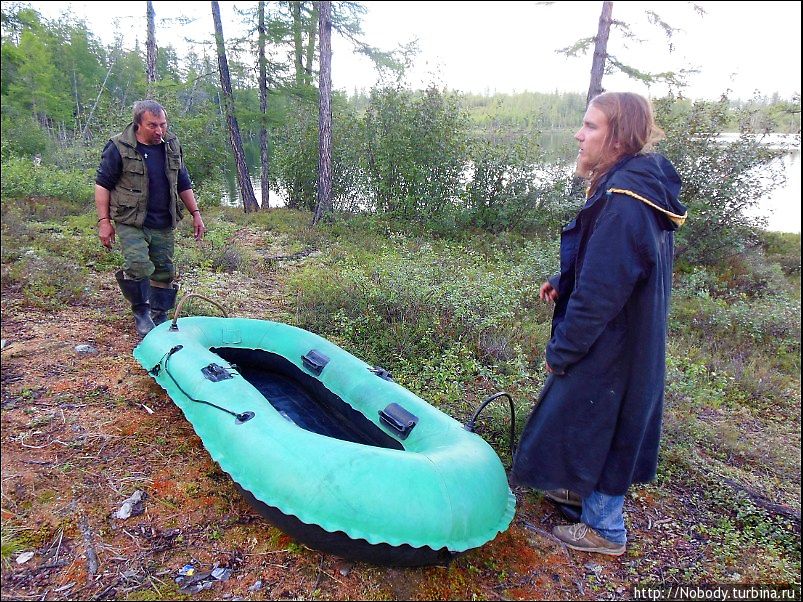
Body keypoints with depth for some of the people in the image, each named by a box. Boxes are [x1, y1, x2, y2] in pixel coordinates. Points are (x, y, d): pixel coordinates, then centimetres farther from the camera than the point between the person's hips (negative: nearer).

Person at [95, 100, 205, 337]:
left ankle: (159, 317, 24)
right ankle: (140, 312, 4)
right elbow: (102, 184, -4)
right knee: (138, 266, -19)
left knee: (164, 271, 9)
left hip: (164, 224, 5)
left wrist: (195, 214, 11)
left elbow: (183, 184, 16)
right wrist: (104, 221, -9)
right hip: (131, 222, -5)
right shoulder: (119, 147, -8)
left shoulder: (172, 146, 7)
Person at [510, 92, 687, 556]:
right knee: (601, 421, 25)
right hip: (632, 340, 9)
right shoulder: (641, 186, 4)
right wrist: (563, 283, 2)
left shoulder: (623, 201, -28)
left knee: (593, 425, 8)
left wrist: (561, 351, -16)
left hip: (610, 346, -9)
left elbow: (600, 293, -27)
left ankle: (604, 528, 29)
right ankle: (589, 489, 48)